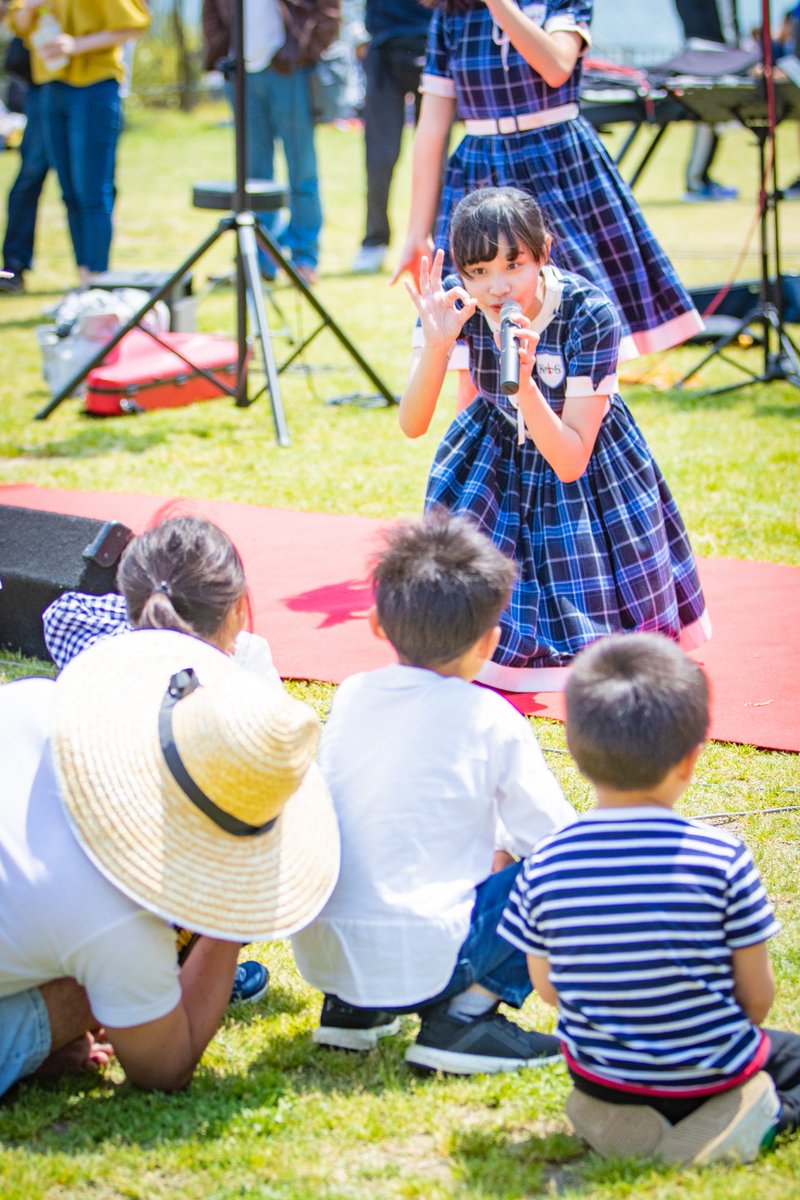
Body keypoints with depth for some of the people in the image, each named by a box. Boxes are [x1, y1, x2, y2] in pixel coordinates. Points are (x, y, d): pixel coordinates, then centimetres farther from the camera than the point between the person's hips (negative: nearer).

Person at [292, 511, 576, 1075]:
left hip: (320, 957, 6)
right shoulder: (491, 720, -5)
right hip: (420, 961, -6)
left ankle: (350, 1006, 18)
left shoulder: (351, 696, 9)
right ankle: (465, 1013, -5)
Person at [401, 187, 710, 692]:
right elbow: (412, 426, -26)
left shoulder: (590, 314, -32)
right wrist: (436, 344, -43)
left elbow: (571, 462, -32)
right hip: (497, 450, 3)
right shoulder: (456, 300, -24)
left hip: (586, 457, -2)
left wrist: (524, 381, -47)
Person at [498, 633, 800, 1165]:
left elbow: (547, 987, 1)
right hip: (710, 1076, -5)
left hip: (601, 1075, 5)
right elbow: (756, 997, -9)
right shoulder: (724, 859, -20)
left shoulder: (545, 865, -13)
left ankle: (613, 1115, 16)